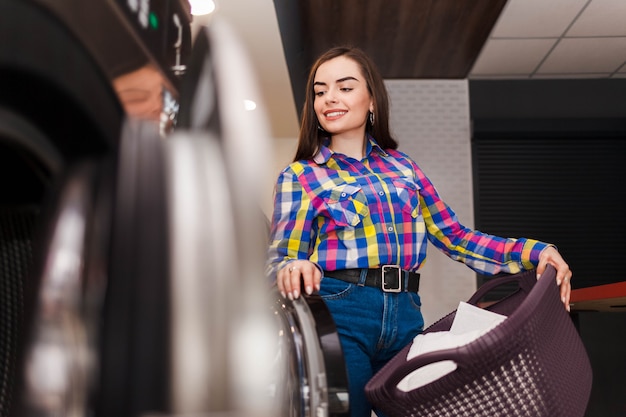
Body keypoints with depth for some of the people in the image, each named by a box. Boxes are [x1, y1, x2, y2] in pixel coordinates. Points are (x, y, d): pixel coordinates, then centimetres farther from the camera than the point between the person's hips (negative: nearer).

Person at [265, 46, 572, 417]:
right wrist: (292, 269, -28)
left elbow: (454, 236, 12)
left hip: (404, 316, 4)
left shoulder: (402, 166, 16)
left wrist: (532, 252, -1)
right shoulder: (300, 176, 6)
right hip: (337, 312, -3)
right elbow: (281, 256, -3)